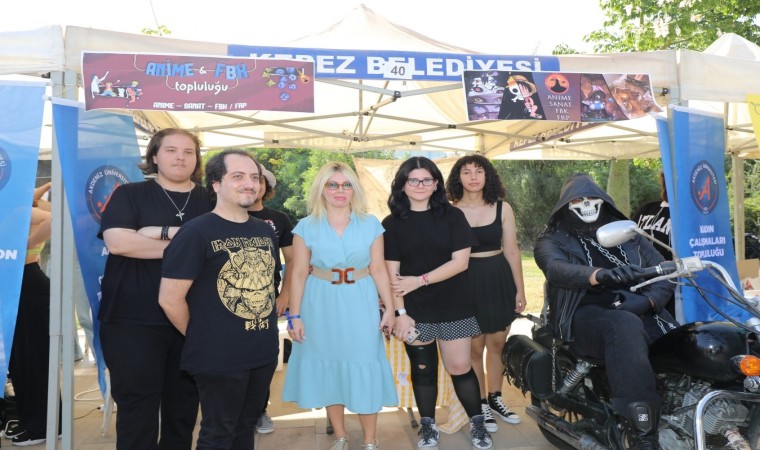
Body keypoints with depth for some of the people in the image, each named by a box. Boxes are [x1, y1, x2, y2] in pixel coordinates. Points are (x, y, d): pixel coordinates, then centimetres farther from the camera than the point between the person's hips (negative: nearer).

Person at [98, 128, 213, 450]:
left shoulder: (210, 200, 9)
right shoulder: (129, 194, 2)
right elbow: (117, 241, -15)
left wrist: (161, 232, -14)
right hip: (134, 320, -2)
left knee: (184, 405, 14)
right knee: (137, 406, 6)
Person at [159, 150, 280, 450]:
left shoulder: (265, 231, 7)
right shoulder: (196, 232, -14)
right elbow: (169, 299, -15)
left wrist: (267, 322, 12)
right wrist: (201, 337, -4)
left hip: (265, 351, 6)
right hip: (219, 357, -6)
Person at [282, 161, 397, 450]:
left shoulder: (371, 224, 0)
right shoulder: (306, 226, -2)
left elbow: (378, 270, 2)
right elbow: (299, 273, -1)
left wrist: (389, 307, 0)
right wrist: (295, 315, -3)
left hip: (360, 305, 0)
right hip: (321, 306, 1)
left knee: (363, 368, 4)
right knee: (328, 367, 11)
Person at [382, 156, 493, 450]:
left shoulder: (452, 216, -2)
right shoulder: (392, 224, -2)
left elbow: (460, 261, -9)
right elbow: (392, 273, -5)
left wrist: (420, 280, -14)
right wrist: (399, 312, -11)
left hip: (453, 308, 0)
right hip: (415, 311, 1)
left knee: (460, 367, 4)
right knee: (423, 368, 12)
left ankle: (477, 423, 26)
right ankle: (427, 425, 29)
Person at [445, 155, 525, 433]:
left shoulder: (503, 208, 1)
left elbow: (511, 251, 4)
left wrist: (520, 289, 4)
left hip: (500, 281, 3)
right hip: (467, 283, -2)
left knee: (497, 345, 15)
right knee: (474, 348, 7)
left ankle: (495, 399, 35)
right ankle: (481, 406, 25)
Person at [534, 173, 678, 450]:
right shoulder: (553, 240, 9)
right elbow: (556, 269, -15)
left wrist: (648, 300, -8)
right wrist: (600, 274, -34)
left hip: (636, 310, 5)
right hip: (585, 314, -4)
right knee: (625, 327, -35)